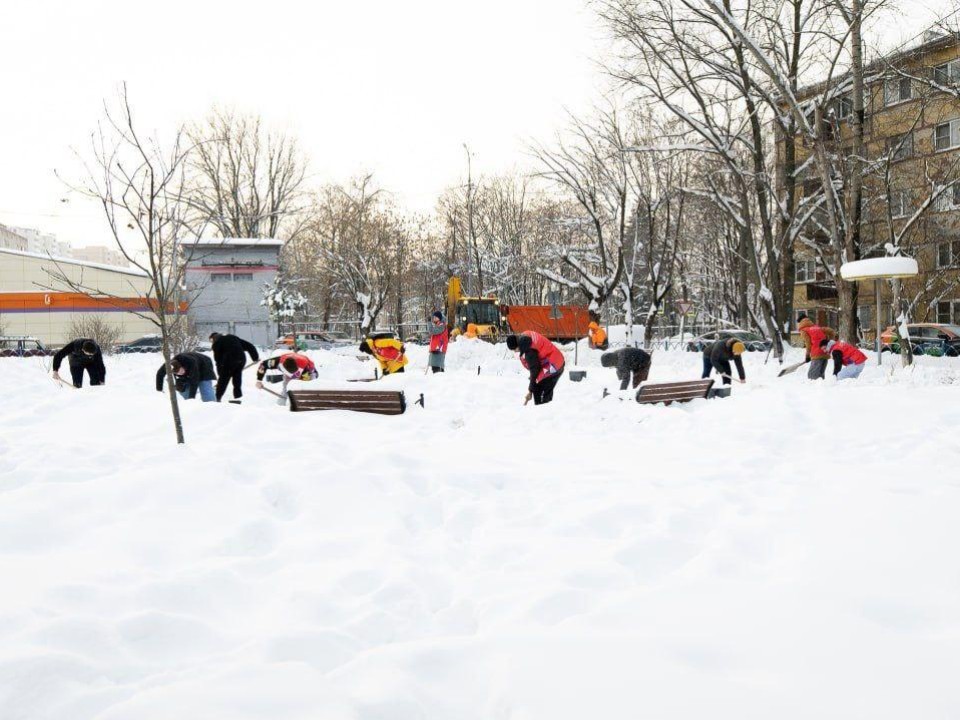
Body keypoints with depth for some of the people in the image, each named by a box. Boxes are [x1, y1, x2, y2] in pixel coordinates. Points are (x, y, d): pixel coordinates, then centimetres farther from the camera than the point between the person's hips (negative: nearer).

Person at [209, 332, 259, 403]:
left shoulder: (217, 343, 11)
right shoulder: (233, 337, 27)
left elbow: (218, 359, 7)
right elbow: (249, 345, 21)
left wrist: (220, 373, 11)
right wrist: (255, 357, 21)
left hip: (229, 361, -5)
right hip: (241, 359, 5)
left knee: (223, 379, 3)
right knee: (237, 378, 17)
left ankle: (217, 398, 4)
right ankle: (237, 397, 13)